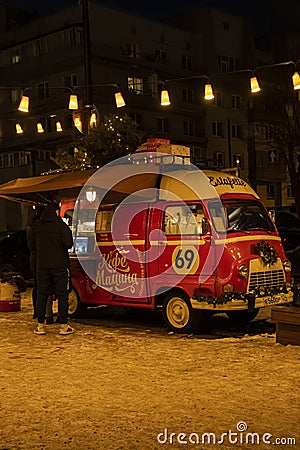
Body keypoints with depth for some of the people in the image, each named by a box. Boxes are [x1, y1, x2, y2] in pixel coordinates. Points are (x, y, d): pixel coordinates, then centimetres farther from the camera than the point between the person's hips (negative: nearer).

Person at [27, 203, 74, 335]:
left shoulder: (36, 226, 5)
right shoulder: (61, 225, -7)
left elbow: (31, 245, 10)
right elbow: (68, 244, -12)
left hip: (42, 266, 3)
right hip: (59, 265, -3)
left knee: (41, 295, 9)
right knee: (62, 295, 3)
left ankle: (40, 326, 9)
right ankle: (64, 326, 4)